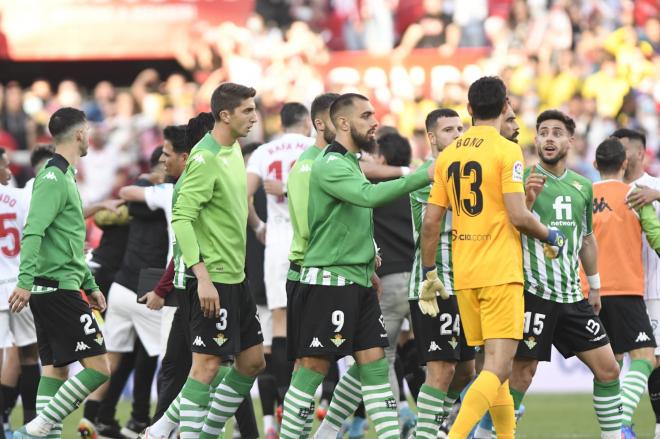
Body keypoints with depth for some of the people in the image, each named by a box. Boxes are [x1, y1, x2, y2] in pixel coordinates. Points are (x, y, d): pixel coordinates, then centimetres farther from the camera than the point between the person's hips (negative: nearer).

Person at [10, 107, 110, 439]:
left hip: (56, 289, 10)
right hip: (58, 288, -10)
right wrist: (25, 282, -29)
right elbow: (33, 231, -22)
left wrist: (90, 285, 27)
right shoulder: (54, 178, -12)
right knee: (98, 367, -12)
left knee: (56, 368, 10)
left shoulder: (65, 176, 18)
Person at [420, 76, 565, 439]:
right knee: (498, 367, -9)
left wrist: (429, 274, 16)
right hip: (500, 273, -6)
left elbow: (431, 222, 8)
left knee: (492, 364, 16)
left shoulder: (448, 155, 9)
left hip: (464, 275, 6)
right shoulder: (506, 151, -8)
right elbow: (517, 216, -15)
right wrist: (551, 237, 3)